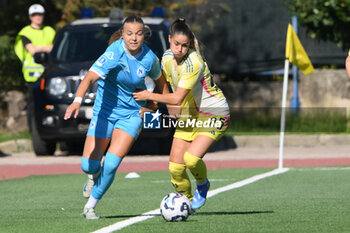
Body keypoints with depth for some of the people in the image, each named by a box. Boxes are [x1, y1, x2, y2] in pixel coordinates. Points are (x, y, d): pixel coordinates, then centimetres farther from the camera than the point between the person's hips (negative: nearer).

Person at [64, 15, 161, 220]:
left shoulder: (150, 58, -9)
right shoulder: (115, 52, -21)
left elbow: (159, 78, 15)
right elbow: (90, 77, -34)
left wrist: (151, 104, 3)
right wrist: (77, 101, -51)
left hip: (132, 113, 1)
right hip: (105, 111, -1)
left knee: (111, 165, -15)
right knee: (88, 166, -6)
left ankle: (91, 206, 7)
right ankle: (96, 174, 34)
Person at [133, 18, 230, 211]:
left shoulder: (194, 63, -26)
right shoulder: (167, 57, -3)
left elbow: (177, 98, -26)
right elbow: (162, 82, 17)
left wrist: (149, 96, -16)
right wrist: (171, 107, 7)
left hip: (213, 114, -7)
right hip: (188, 115, 7)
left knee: (191, 158, -26)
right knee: (175, 167, -4)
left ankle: (202, 185, 5)